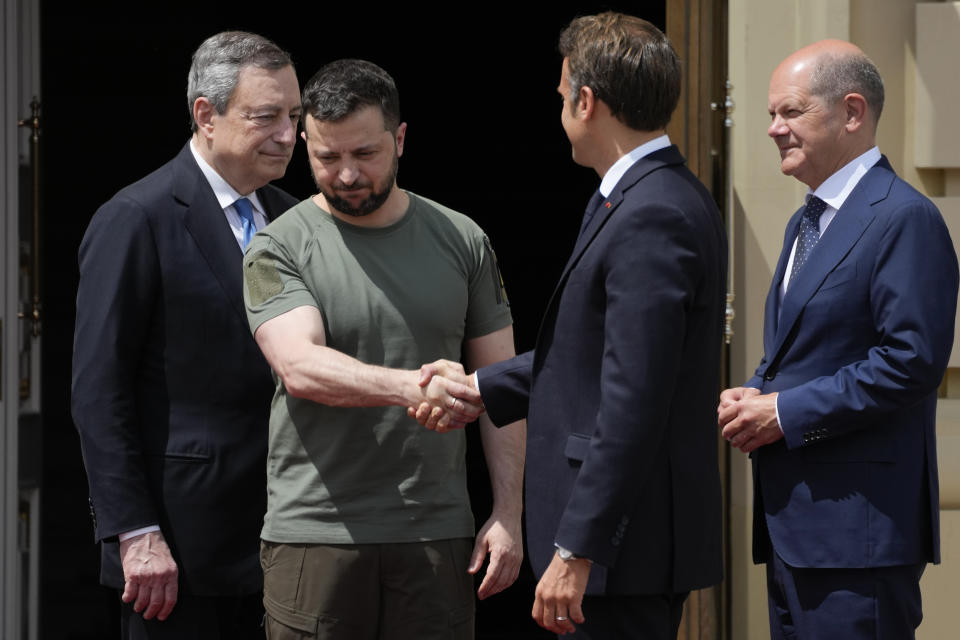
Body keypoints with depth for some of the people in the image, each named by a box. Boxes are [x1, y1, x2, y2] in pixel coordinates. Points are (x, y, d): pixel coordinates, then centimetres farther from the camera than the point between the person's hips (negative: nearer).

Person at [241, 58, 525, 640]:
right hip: (315, 535, -2)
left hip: (438, 535, 2)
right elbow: (299, 366, -16)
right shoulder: (280, 249, 0)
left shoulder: (462, 241, 9)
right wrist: (410, 387, -32)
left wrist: (509, 514, 3)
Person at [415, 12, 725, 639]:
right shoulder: (666, 199, 13)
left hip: (624, 545, -10)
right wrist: (478, 389, 19)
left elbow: (632, 403, -24)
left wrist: (577, 550, -23)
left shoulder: (653, 217, -20)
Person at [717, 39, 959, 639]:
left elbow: (912, 361, -20)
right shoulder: (805, 223, 20)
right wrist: (752, 397, 5)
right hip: (792, 520, 10)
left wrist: (787, 413, -16)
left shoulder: (904, 218, -11)